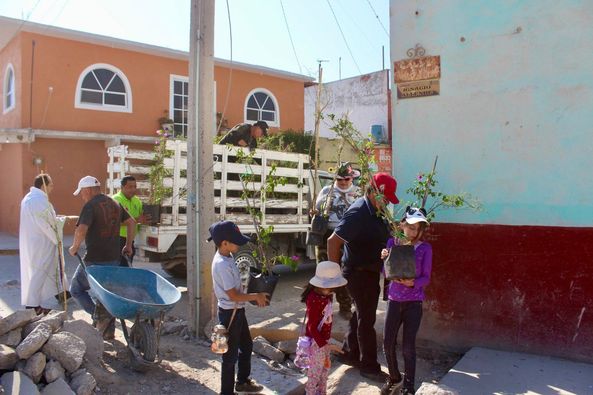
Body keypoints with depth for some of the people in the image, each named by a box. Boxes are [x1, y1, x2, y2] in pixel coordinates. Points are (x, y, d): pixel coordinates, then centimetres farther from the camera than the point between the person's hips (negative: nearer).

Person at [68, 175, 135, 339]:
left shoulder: (90, 206, -13)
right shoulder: (114, 204, 11)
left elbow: (81, 230, -26)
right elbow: (131, 222, 16)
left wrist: (75, 247, -9)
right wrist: (128, 245, 21)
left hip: (95, 260, -7)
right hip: (114, 258, 7)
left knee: (76, 289, 12)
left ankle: (99, 317, -2)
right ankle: (108, 331, 19)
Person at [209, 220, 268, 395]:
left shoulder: (227, 257, 3)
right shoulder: (221, 264, -27)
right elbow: (233, 295, -25)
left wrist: (254, 297, 6)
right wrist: (256, 296, -14)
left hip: (238, 310, 10)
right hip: (230, 313, -10)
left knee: (246, 345, 24)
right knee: (231, 354, 5)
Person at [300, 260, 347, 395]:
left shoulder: (324, 296, -4)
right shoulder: (315, 301, -29)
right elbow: (312, 327, -26)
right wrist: (324, 344, -27)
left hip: (323, 338, 9)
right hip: (316, 341, -9)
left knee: (325, 366, 22)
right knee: (316, 369, 8)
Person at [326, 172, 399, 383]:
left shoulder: (375, 210, 5)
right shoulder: (358, 213, -24)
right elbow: (333, 241, -25)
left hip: (370, 271, 10)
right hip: (359, 273, -10)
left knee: (361, 314, 21)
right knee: (366, 319, 2)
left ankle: (349, 353, 37)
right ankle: (369, 366, 16)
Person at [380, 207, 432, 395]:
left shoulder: (425, 248, -7)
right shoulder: (392, 242, -2)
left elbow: (426, 278, -5)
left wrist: (413, 283, -24)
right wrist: (385, 258, -19)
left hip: (414, 302, -2)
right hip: (394, 300, 2)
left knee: (408, 346, 0)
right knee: (387, 344, 5)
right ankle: (394, 378, 31)